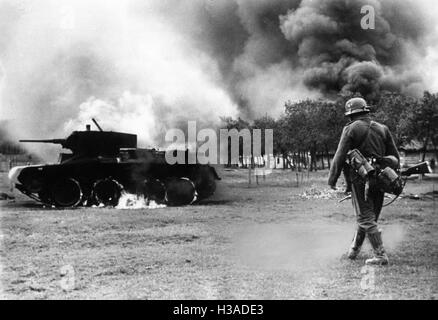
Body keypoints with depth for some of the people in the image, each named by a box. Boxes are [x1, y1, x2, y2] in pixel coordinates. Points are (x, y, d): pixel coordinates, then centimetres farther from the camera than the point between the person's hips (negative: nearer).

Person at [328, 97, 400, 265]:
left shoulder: (351, 129, -5)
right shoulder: (382, 129, 10)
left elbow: (340, 156, -8)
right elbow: (395, 156, 11)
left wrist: (332, 179, -1)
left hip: (360, 178, -5)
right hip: (379, 178, 6)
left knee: (366, 218, 0)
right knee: (370, 216, 17)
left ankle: (380, 255, -5)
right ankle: (354, 250, 30)